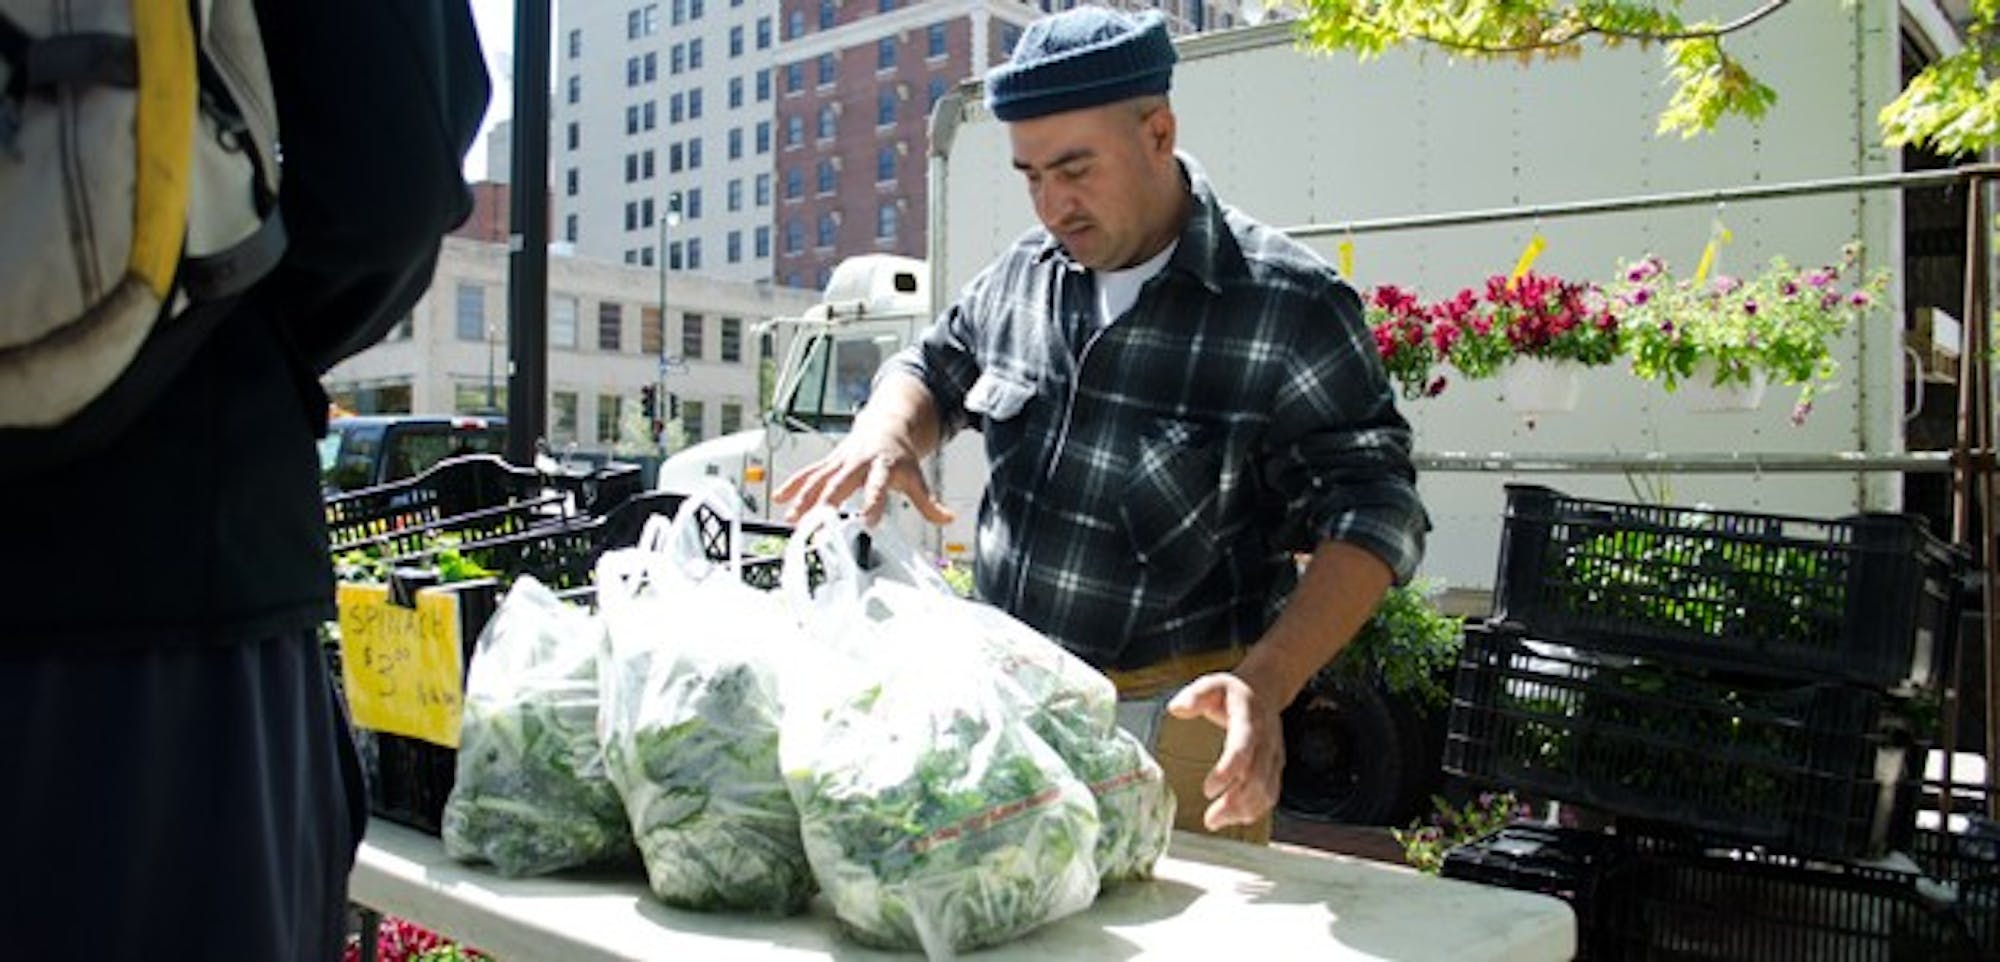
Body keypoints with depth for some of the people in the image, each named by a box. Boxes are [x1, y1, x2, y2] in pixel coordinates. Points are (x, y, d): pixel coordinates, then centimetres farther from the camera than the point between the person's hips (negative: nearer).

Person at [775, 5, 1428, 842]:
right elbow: (932, 370, 19)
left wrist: (1264, 685, -29)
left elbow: (1372, 515, -15)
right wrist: (886, 434, -6)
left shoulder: (1287, 309, -14)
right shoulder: (1021, 276, 4)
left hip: (1176, 728, -5)